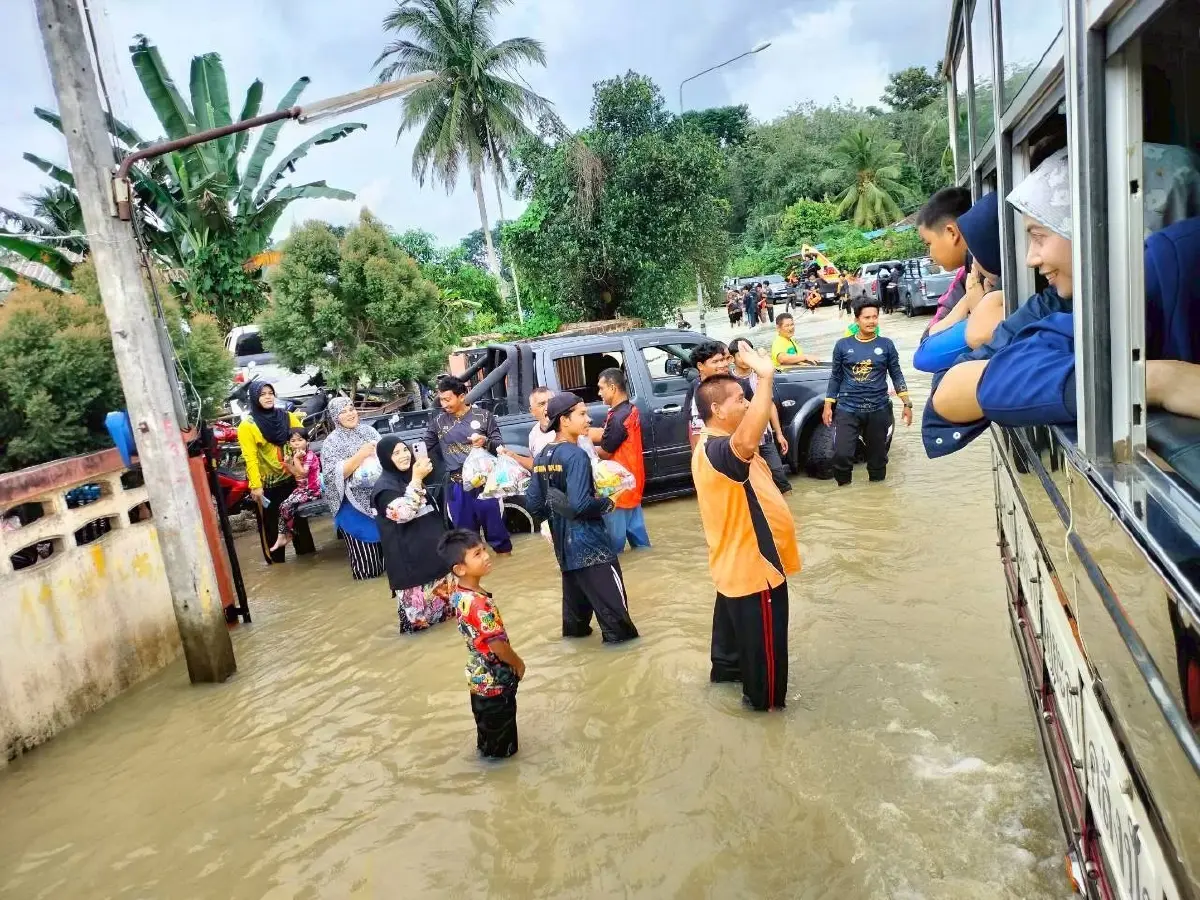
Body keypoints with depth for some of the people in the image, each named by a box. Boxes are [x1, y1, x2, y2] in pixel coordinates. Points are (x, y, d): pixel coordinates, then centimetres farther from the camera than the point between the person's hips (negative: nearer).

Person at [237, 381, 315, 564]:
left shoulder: (287, 417, 1)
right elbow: (250, 458, -15)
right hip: (267, 482, -4)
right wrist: (256, 485, -21)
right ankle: (275, 558, 18)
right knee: (270, 521, 6)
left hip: (291, 477, 4)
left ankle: (306, 549, 31)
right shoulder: (247, 426, -10)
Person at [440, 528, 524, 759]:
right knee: (499, 718, 16)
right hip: (494, 677, -8)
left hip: (479, 674, 8)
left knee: (486, 717, 28)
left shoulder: (458, 592, -6)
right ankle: (498, 751, 36)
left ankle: (486, 746, 47)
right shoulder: (479, 603, -35)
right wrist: (518, 663, -11)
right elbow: (497, 645, -30)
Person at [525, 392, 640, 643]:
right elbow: (580, 505, -28)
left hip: (564, 542, 8)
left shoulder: (542, 457, 4)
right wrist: (607, 503, -11)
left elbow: (533, 505, 7)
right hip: (588, 540, -8)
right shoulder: (576, 455, -21)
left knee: (575, 587, 23)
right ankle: (620, 634, 12)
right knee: (609, 591, 4)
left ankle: (575, 628, 35)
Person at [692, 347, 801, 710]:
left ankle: (726, 667, 51)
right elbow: (746, 442, -55)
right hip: (754, 563, -11)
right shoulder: (716, 450, -32)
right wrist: (765, 378, -53)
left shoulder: (716, 445, 4)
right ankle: (765, 697, 28)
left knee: (734, 621, 30)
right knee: (763, 636, 10)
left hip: (737, 561, 11)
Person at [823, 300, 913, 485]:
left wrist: (907, 404, 1)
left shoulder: (886, 345, 4)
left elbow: (897, 375, 7)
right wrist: (828, 406, 3)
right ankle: (844, 487, 14)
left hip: (879, 409, 1)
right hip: (848, 409, -1)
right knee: (841, 454, -12)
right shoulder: (843, 345, 3)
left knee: (878, 455, 10)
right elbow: (835, 377, 7)